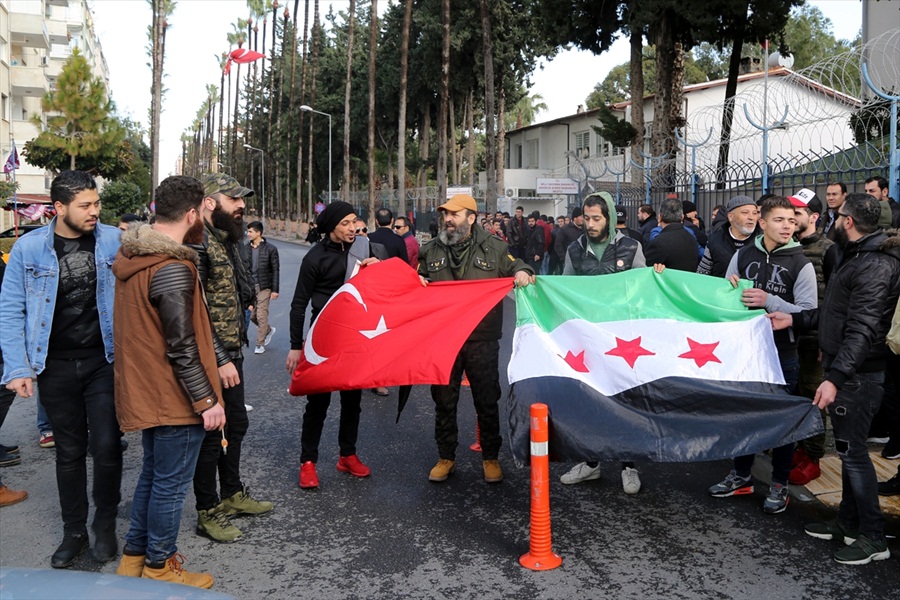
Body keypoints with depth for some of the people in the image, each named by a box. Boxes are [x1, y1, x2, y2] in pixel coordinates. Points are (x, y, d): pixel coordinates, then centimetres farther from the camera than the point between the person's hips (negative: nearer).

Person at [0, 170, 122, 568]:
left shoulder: (114, 241, -4)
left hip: (104, 362, -1)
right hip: (56, 367, 1)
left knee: (106, 447, -2)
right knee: (69, 452, 13)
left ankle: (105, 527, 21)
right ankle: (73, 532, 29)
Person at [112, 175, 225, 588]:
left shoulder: (130, 257, 6)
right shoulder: (172, 269, -24)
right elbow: (181, 347, -25)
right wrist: (207, 400, -18)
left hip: (146, 392, 10)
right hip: (173, 398, -10)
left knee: (152, 473, 23)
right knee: (170, 484, 6)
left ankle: (135, 555, 36)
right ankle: (158, 567, 22)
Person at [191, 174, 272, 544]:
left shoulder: (226, 240, 12)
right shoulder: (198, 243, -19)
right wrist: (220, 360, -23)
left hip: (231, 354, 10)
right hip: (212, 359, -10)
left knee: (236, 424, 20)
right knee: (211, 432, 2)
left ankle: (232, 494, 37)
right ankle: (208, 512, 16)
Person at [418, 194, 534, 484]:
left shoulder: (493, 248, 3)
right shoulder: (431, 251, 9)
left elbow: (515, 268, 11)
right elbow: (416, 282, 21)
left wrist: (523, 273, -11)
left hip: (482, 341, -2)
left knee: (487, 402, 7)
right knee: (444, 402, 10)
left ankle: (490, 457, 23)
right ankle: (446, 457, 25)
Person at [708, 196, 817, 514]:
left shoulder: (801, 264, -9)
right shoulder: (743, 255, 1)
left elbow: (809, 313, -14)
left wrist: (769, 301, -25)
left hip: (782, 352, -3)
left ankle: (779, 484, 22)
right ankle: (741, 476, 30)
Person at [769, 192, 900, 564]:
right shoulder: (855, 257, 15)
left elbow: (863, 328, -28)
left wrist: (836, 377, -34)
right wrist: (794, 320, 19)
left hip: (857, 374, -10)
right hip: (844, 369, 10)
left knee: (852, 450, -4)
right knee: (847, 447, 17)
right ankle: (848, 523, 29)